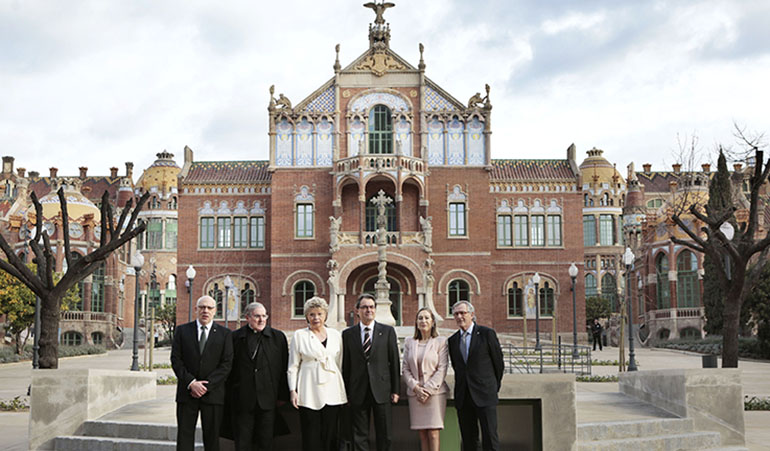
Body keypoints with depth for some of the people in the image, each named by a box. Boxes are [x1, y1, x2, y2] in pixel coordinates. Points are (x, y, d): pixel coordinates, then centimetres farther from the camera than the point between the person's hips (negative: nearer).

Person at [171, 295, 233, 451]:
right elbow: (176, 360, 1)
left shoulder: (224, 333, 5)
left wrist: (207, 385, -12)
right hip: (187, 392, 1)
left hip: (212, 394, 0)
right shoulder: (182, 331, 8)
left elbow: (226, 364, -2)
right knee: (184, 438, 0)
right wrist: (191, 383, -12)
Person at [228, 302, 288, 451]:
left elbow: (284, 368, 6)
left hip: (267, 400, 0)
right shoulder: (235, 337, 3)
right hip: (242, 400, 0)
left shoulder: (278, 337, 5)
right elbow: (229, 368, 5)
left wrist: (283, 396, 3)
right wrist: (229, 396, 3)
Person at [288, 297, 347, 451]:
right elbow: (293, 366, 4)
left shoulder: (335, 334, 10)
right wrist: (293, 391, -3)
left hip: (332, 391, 2)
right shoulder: (299, 335, 3)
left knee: (330, 435, 3)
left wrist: (343, 391, 12)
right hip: (309, 393, -2)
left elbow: (340, 363, 14)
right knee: (311, 437, -3)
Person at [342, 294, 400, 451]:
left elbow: (394, 361, 5)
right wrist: (345, 392, 3)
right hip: (358, 392, 0)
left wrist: (396, 390, 1)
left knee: (384, 435, 5)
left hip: (381, 390, 0)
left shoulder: (388, 331, 5)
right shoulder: (348, 334, 6)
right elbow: (345, 365, 6)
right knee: (359, 436, 5)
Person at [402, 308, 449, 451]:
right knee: (422, 434, 1)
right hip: (415, 393, 3)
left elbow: (442, 369, -3)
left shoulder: (440, 342, 2)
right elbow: (406, 369, 8)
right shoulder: (409, 342, 12)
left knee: (433, 434, -9)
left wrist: (428, 389, -11)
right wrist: (416, 388, -7)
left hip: (435, 392, -3)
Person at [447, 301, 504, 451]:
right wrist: (463, 387, 15)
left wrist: (494, 386, 12)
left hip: (484, 395, -4)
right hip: (462, 397, 4)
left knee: (490, 438, -7)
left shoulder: (487, 333, -1)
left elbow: (498, 361, 5)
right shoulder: (452, 340, 11)